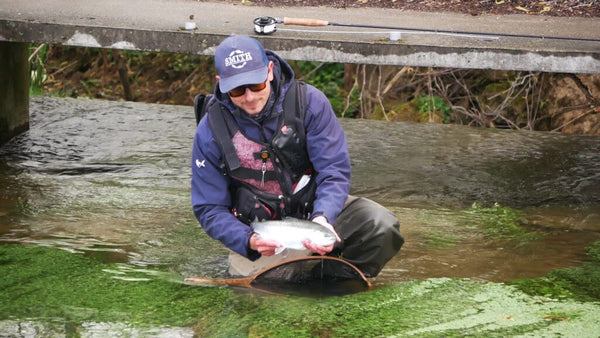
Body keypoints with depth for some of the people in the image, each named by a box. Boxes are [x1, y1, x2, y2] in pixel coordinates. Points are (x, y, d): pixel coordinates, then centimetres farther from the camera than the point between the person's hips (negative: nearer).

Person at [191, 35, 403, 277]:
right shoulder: (211, 130, -10)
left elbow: (334, 171, -11)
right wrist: (248, 240, -26)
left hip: (315, 206, 1)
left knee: (381, 226, -24)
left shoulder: (309, 102, -11)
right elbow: (209, 209, -6)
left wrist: (322, 216, -32)